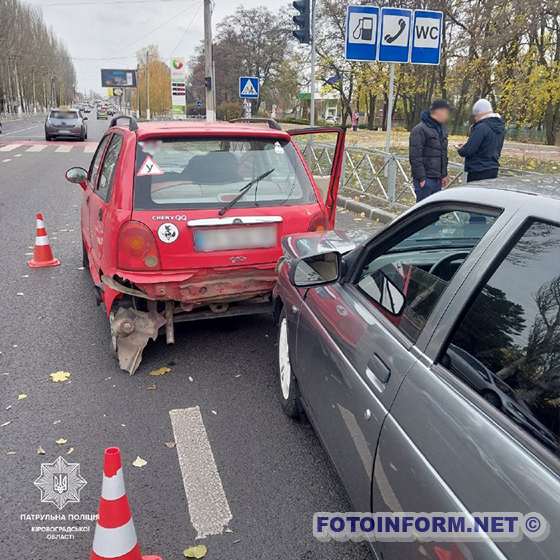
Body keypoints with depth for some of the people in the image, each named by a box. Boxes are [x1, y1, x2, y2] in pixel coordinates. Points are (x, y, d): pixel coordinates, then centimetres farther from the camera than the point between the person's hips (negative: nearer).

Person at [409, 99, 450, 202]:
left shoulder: (442, 129, 16)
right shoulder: (420, 130, -11)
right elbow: (415, 156, -17)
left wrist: (444, 174, 16)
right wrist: (421, 178, -19)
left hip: (437, 179, 8)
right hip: (425, 180, -8)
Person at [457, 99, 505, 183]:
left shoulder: (481, 127, -17)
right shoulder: (500, 127, 11)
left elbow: (468, 150, -21)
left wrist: (460, 149, 3)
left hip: (478, 173, -9)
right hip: (493, 170, 9)